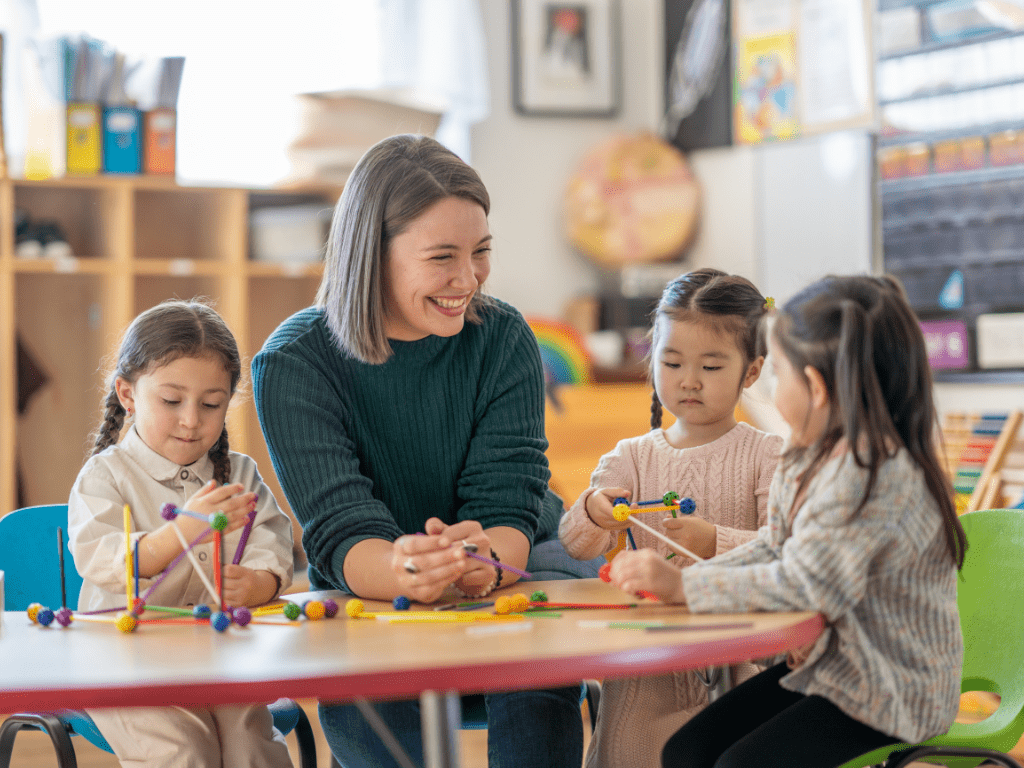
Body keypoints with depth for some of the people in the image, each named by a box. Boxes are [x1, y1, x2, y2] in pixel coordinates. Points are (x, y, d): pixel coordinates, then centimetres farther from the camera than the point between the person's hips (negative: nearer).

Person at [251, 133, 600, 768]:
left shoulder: (503, 339, -7)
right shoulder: (294, 363, -14)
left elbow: (507, 500, -15)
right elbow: (341, 531, -22)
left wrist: (484, 565, -41)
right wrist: (405, 575, -48)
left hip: (515, 568, 1)